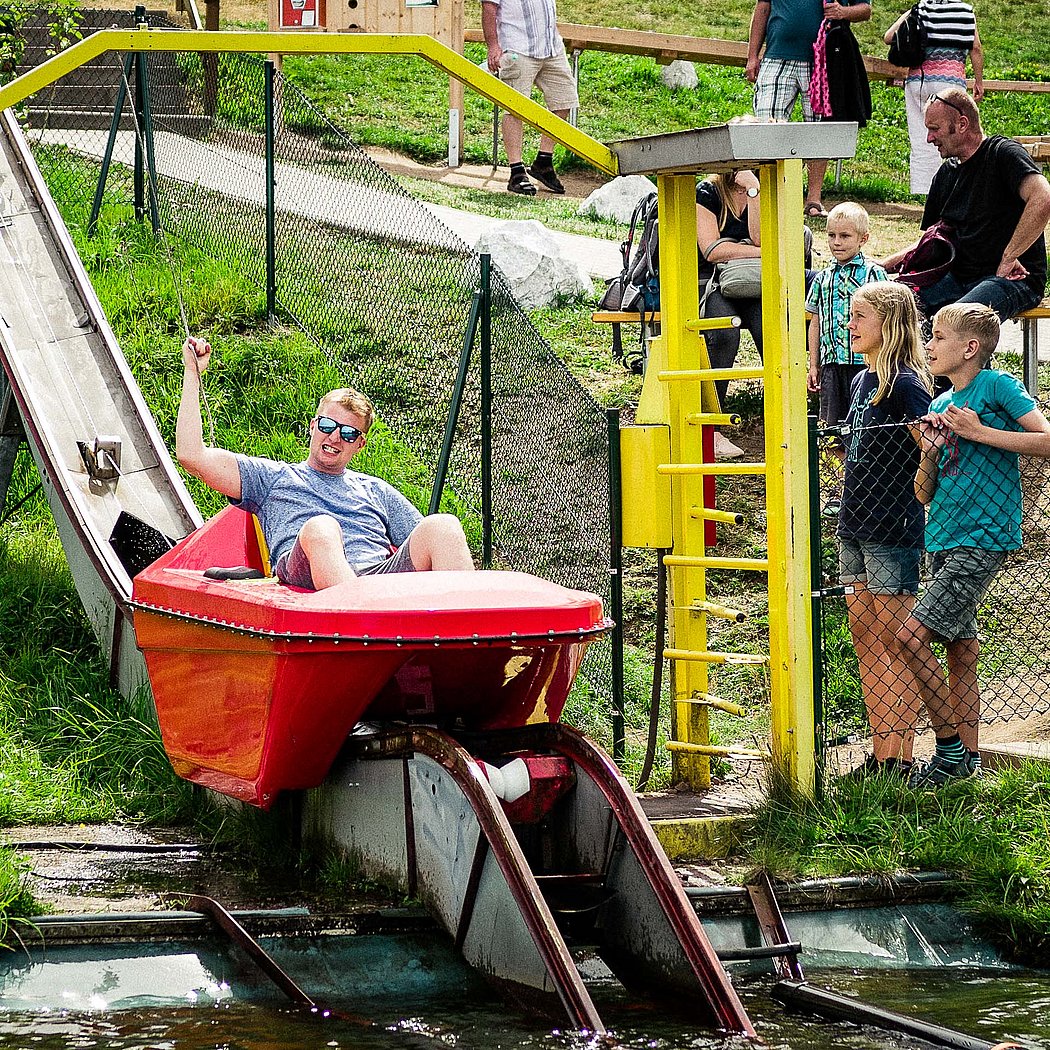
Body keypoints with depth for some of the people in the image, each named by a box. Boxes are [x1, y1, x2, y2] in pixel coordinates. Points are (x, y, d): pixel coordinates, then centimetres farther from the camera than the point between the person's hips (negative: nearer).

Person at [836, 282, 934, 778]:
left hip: (893, 532, -9)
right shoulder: (862, 382, 13)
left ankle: (901, 759, -1)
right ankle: (880, 754, 16)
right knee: (866, 643, 10)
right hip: (855, 529, 9)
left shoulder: (906, 384, -13)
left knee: (898, 646, -4)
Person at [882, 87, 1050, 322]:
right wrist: (880, 267, 10)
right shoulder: (946, 173, 19)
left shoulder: (1003, 153, -6)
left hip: (1010, 278, -7)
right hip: (958, 276, 7)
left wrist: (1008, 258, -22)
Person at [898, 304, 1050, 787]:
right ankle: (966, 758, 17)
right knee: (960, 652, 10)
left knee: (912, 635, -17)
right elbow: (924, 494, 15)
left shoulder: (997, 386, -6)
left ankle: (950, 747, -7)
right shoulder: (940, 406, 14)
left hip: (982, 539, -8)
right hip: (944, 541, 8)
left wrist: (980, 432, -16)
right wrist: (930, 455, -6)